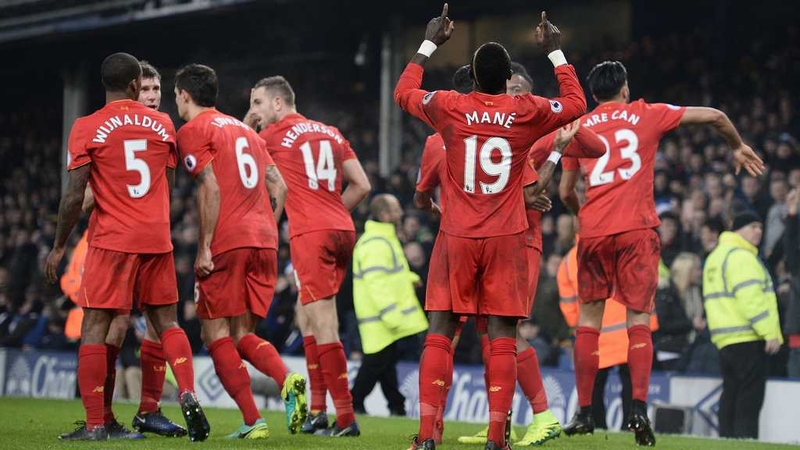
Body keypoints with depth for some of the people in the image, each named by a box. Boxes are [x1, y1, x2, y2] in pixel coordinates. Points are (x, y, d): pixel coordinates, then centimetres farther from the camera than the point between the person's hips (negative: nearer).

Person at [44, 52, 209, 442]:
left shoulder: (87, 128, -6)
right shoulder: (162, 124, 7)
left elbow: (74, 195, -9)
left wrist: (58, 247, 1)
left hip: (112, 241, -4)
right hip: (157, 239, 4)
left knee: (94, 328, 0)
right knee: (167, 323, 13)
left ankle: (95, 425, -3)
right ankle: (188, 396, -6)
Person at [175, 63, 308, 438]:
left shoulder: (193, 130, 0)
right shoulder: (244, 129, 23)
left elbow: (211, 188, -12)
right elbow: (279, 186, 17)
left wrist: (203, 248, -12)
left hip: (228, 242, -7)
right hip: (264, 240, 7)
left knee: (216, 332, 1)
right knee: (243, 334, 12)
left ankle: (252, 420, -9)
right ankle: (288, 381, -16)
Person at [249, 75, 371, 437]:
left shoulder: (275, 135, 1)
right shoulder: (331, 133, 17)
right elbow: (362, 185, 14)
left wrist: (249, 119, 27)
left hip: (310, 233, -7)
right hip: (342, 231, 7)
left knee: (322, 324, -8)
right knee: (306, 313, 19)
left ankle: (345, 417, -13)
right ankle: (317, 410, 17)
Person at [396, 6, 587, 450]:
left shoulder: (449, 107, -3)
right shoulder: (528, 112, -2)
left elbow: (403, 91, 19)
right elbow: (576, 103, 19)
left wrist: (429, 43, 28)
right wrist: (556, 52, 27)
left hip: (457, 238, 0)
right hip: (506, 240, 0)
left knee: (440, 333, 3)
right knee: (502, 337, 1)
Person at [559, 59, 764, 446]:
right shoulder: (646, 115, 8)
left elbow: (565, 192, 16)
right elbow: (714, 116, 9)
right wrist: (738, 147, 27)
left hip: (593, 232, 2)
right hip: (636, 229, -2)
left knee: (588, 318, 10)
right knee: (639, 320, 1)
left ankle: (584, 413, 9)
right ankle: (638, 408, -13)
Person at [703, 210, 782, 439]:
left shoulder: (715, 257, 21)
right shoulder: (741, 257, -11)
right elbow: (750, 299, -20)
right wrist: (770, 333, -19)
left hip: (724, 338, 9)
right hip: (747, 338, -9)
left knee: (730, 397, 10)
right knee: (749, 400, -9)